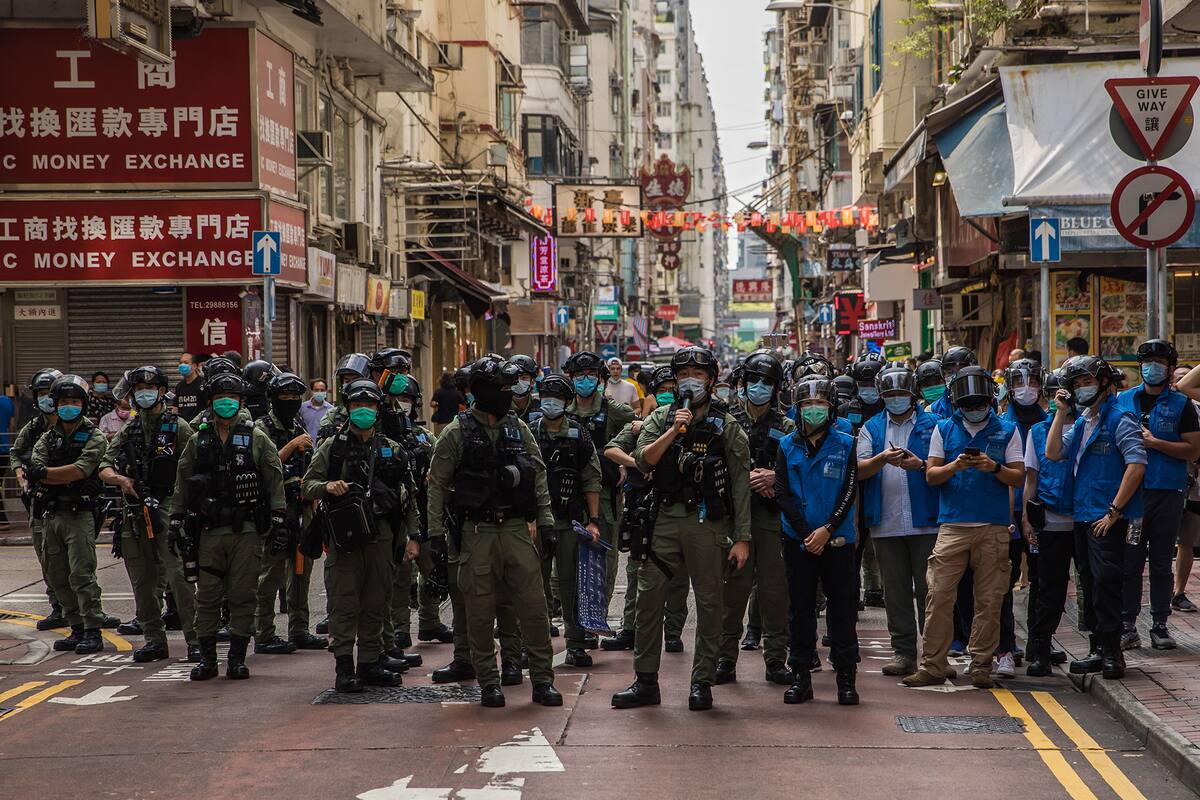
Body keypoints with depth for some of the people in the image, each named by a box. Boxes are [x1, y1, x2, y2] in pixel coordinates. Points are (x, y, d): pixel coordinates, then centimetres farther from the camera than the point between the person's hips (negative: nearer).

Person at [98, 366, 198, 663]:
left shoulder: (178, 427, 1)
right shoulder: (129, 430, 15)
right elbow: (104, 468, 12)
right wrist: (121, 479, -8)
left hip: (168, 507, -6)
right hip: (135, 512, 6)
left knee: (178, 575, -13)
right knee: (142, 580, 7)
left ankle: (195, 639, -9)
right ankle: (154, 640, 15)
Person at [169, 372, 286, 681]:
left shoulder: (256, 439, 3)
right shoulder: (197, 441, 10)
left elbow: (275, 479, 3)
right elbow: (182, 484, 14)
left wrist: (278, 519, -3)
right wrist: (177, 522, 10)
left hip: (246, 530, -2)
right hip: (208, 530, 2)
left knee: (243, 596, 0)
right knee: (207, 596, 3)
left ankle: (237, 658, 8)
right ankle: (206, 659, 9)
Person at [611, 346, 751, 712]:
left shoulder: (727, 427, 4)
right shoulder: (661, 418, 10)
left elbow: (740, 485, 1)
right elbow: (643, 459, -5)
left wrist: (742, 538, -4)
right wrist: (674, 431, -17)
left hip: (708, 522, -2)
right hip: (665, 519, 2)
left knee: (709, 602, 1)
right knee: (649, 596, -1)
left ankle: (702, 682, 10)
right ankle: (645, 682, 7)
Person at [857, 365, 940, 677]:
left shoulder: (932, 425, 7)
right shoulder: (871, 428, 13)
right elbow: (859, 470, 2)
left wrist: (920, 464, -18)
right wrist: (882, 459, -17)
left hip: (925, 522, -2)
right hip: (886, 523, 3)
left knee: (928, 589, -2)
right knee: (895, 591, 6)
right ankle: (903, 652, 12)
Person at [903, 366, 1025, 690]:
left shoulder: (1007, 431, 9)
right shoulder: (944, 430, 11)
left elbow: (1019, 478, 5)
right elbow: (931, 475, 7)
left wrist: (994, 468, -13)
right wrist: (955, 466, -12)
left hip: (993, 527, 0)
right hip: (953, 525, 0)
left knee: (989, 600, 1)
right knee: (939, 596, -5)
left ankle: (981, 666, 9)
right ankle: (932, 666, 0)